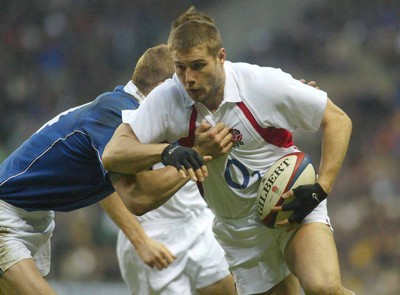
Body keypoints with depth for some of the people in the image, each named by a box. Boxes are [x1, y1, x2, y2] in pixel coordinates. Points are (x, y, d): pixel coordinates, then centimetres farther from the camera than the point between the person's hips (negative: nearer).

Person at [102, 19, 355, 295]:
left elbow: (338, 120, -10)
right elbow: (112, 154, -20)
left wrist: (320, 189, -18)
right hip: (238, 228, 3)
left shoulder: (265, 84, -19)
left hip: (293, 206, -3)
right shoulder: (167, 99, -13)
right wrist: (167, 151, -37)